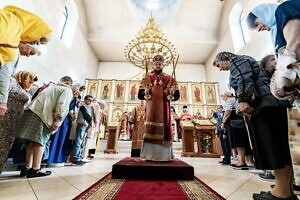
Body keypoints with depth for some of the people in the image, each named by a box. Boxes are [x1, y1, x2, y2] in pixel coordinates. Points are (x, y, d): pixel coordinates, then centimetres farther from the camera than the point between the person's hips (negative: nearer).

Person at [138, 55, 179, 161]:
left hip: (164, 107, 1)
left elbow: (176, 95, 8)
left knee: (165, 127, -3)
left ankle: (164, 155, 5)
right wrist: (146, 93, -7)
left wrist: (171, 94, -6)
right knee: (150, 128, -7)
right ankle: (150, 154, 0)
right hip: (151, 106, 0)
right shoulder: (147, 77, 14)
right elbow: (140, 94, 7)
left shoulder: (169, 78, 15)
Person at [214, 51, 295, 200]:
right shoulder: (241, 62, 31)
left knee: (271, 147, -10)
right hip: (267, 104, 10)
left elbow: (245, 80, -15)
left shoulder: (237, 60, 3)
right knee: (277, 147, 6)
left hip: (264, 104, -10)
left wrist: (242, 101, -22)